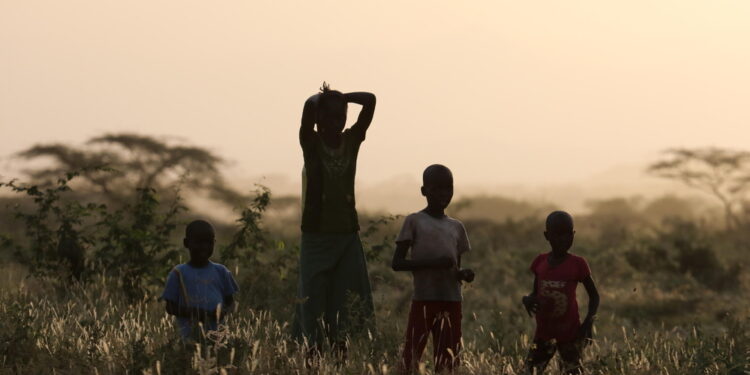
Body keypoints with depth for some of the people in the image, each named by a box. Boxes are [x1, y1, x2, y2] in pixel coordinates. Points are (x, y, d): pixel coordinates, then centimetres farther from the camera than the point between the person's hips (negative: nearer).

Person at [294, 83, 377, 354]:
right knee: (314, 308, -4)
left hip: (347, 235, 3)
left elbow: (370, 101, -5)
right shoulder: (311, 144, -3)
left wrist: (340, 97, 2)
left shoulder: (352, 141, 5)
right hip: (316, 236, -3)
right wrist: (322, 98, 1)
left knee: (343, 311, 0)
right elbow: (309, 106, -19)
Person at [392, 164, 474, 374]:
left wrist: (463, 274, -3)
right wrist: (432, 263, -18)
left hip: (451, 302, 5)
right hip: (423, 300, -5)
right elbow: (397, 263, -6)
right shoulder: (414, 222, 0)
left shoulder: (456, 227, 15)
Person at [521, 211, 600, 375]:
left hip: (570, 334, -4)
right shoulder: (540, 262, 1)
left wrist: (589, 322, -13)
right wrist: (527, 299, -10)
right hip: (544, 333, 4)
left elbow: (594, 295, 2)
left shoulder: (577, 264, -8)